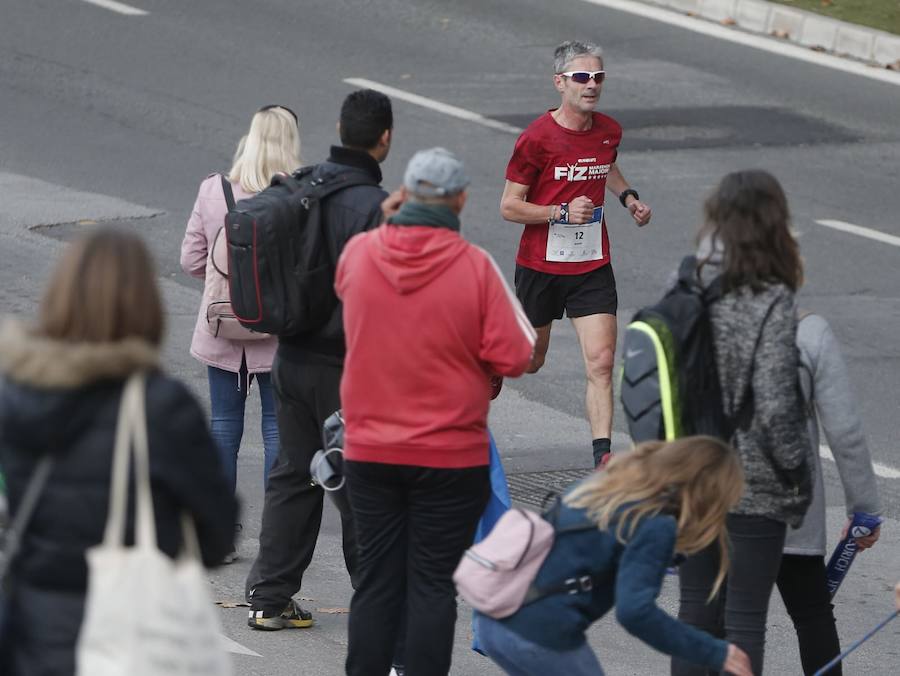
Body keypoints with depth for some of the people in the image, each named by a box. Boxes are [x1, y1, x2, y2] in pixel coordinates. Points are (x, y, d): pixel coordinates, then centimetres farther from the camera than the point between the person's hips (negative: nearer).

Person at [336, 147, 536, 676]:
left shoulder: (358, 253, -4)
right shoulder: (474, 266, -14)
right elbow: (514, 356, -13)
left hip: (369, 452, 3)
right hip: (451, 455, -3)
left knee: (376, 582, 11)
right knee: (433, 586, 3)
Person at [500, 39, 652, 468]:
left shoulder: (609, 131, 2)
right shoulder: (537, 138, -15)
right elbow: (509, 207, -12)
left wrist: (628, 198, 9)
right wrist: (563, 212, -24)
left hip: (592, 267, 3)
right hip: (540, 266, -3)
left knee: (601, 362, -11)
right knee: (529, 361, 15)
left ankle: (602, 457, -13)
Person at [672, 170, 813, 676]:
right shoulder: (772, 305, -19)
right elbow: (775, 406, -21)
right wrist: (794, 468, -6)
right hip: (754, 486, -5)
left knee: (697, 610, 16)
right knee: (745, 618, 4)